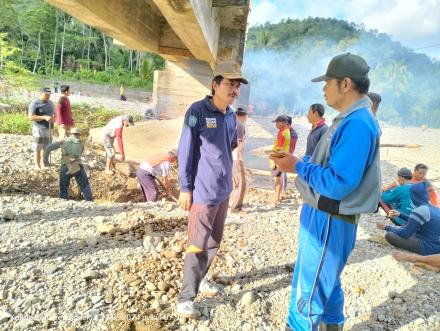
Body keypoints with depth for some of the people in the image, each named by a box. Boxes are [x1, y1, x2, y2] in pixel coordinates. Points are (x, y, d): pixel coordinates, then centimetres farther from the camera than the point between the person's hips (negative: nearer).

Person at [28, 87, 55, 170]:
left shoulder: (50, 102, 12)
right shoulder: (34, 103, -10)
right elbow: (31, 117, -15)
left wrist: (53, 118, -2)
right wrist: (44, 117, -24)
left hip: (48, 128, 6)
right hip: (39, 129, -6)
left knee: (46, 148, 9)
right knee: (38, 148, 1)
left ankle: (42, 164, 20)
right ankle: (37, 165, 9)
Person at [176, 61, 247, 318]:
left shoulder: (231, 115, 7)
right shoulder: (198, 111, -14)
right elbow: (186, 150, -13)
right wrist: (185, 188, -13)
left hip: (224, 190, 7)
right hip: (204, 190, -7)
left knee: (214, 241, 19)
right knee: (198, 244, 1)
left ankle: (201, 277, 39)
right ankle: (186, 297, 17)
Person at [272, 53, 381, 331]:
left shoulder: (358, 124, -23)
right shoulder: (350, 120, 10)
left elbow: (337, 184, -28)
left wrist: (298, 167, -18)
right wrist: (296, 162, 4)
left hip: (330, 222, -10)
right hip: (324, 216, 10)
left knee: (308, 292, 4)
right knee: (327, 282, 26)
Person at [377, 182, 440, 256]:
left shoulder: (420, 210, -21)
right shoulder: (432, 207, 7)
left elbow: (405, 234, -15)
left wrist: (386, 228, -3)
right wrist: (400, 215, 24)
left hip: (430, 248, -9)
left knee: (389, 235, -12)